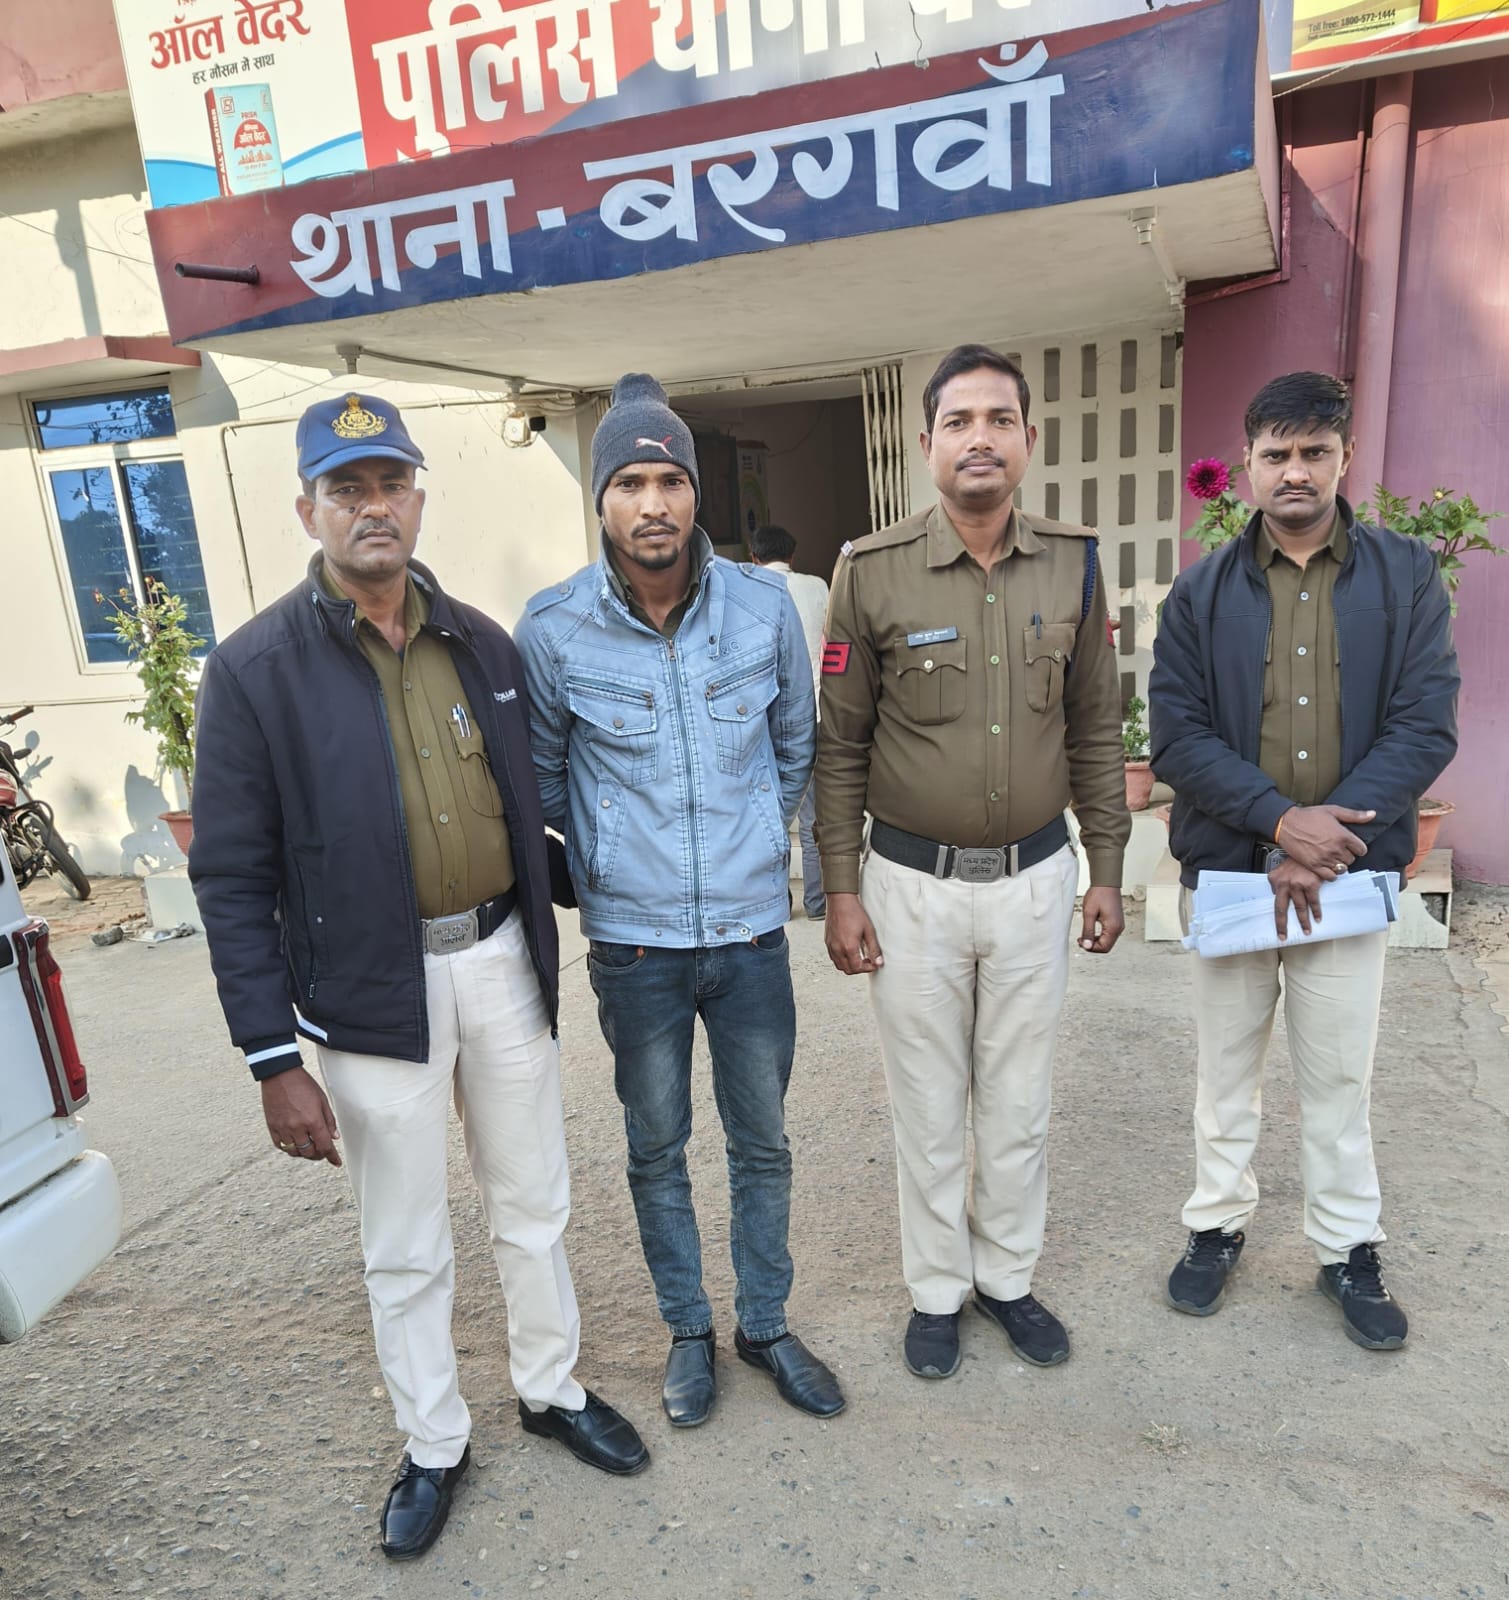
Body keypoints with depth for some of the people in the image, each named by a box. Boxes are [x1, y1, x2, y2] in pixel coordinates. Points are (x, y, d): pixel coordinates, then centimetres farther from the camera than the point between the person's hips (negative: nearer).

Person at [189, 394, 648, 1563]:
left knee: (534, 1206, 20)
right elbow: (233, 882, -9)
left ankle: (553, 1391, 44)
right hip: (373, 993, -3)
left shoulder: (482, 644, 3)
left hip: (502, 961, 4)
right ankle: (434, 1445, 39)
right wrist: (275, 1060, -11)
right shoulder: (254, 672, -9)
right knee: (406, 1248, 14)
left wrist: (581, 913, 7)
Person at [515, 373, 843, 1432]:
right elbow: (545, 778, 5)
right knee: (657, 1150, 16)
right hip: (633, 944, -1)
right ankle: (689, 1329, 40)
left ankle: (766, 1325, 40)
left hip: (752, 930, 1)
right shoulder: (553, 629, -10)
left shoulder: (765, 606, -6)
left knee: (763, 1145, 16)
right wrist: (600, 873, 7)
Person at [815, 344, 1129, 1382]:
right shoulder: (872, 572, -8)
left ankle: (1009, 1277, 39)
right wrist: (841, 890, -5)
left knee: (1020, 1102, 16)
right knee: (928, 1107, 13)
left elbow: (1097, 730, 6)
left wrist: (1106, 870, 6)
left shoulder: (1073, 564, 0)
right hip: (914, 884, -2)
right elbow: (840, 745, -4)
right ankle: (938, 1290, 35)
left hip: (1036, 878, 2)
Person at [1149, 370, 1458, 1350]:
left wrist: (1320, 843, -17)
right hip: (1226, 867, 1)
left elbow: (1426, 729, -7)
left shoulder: (1408, 577, 1)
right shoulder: (1203, 591, 1)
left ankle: (1350, 1249, 30)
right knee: (1227, 1067, 14)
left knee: (1340, 1074, 11)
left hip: (1349, 871, 0)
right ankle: (1218, 1226, 32)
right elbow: (1176, 737, -7)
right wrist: (1281, 820, -19)